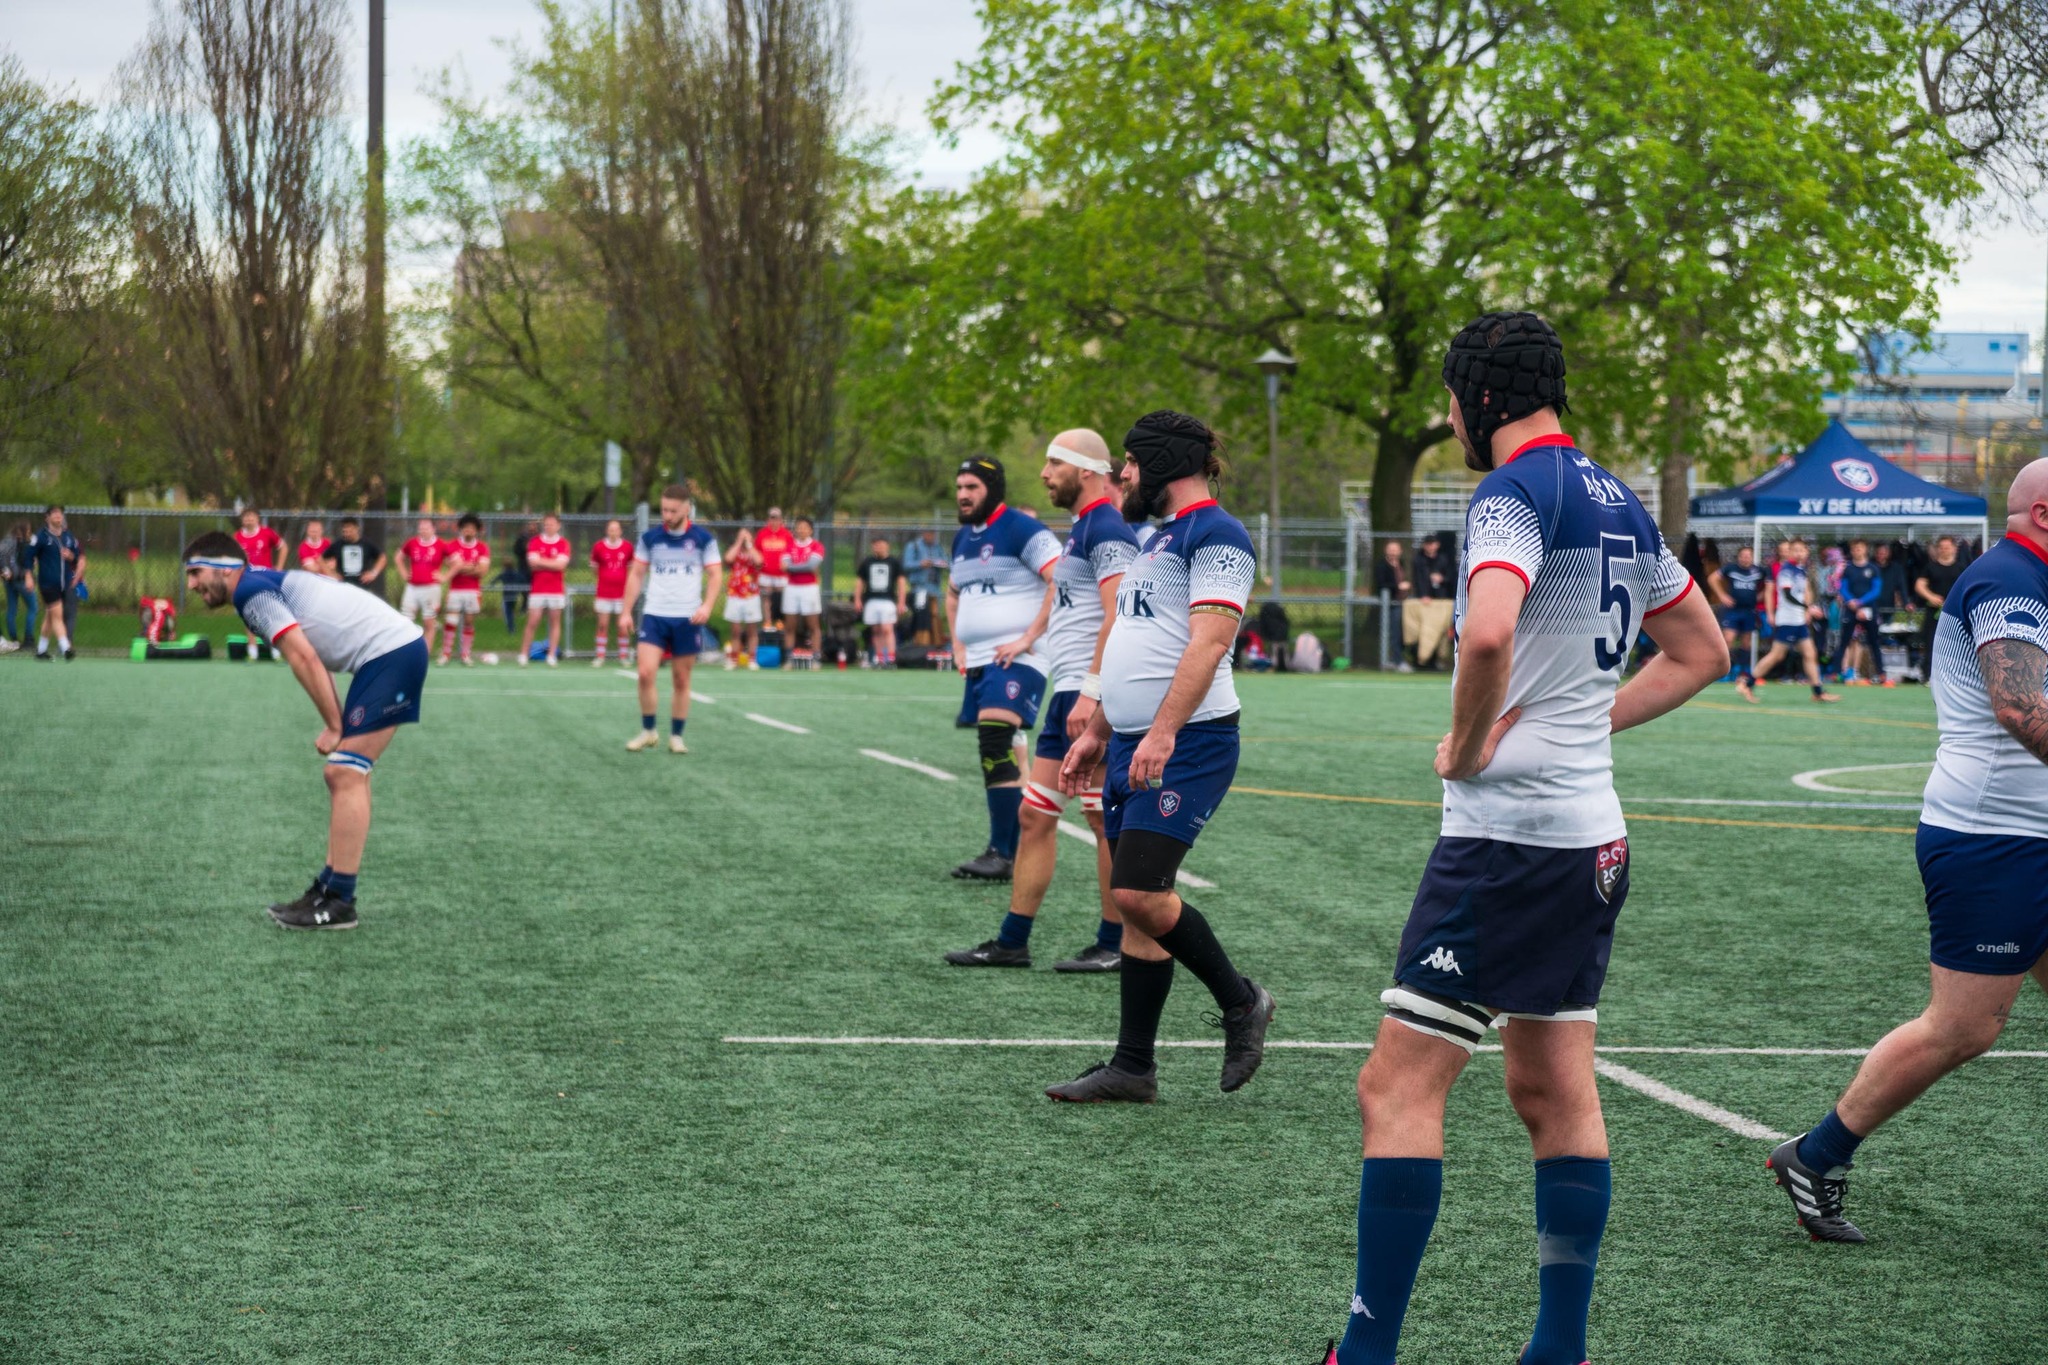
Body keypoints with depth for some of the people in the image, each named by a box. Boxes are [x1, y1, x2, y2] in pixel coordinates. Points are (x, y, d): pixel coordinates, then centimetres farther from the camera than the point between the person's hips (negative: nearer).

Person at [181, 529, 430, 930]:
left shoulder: (251, 589, -10)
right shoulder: (269, 583, 19)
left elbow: (305, 658, -17)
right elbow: (312, 659, 19)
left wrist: (334, 727, -11)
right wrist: (337, 723, 8)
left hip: (390, 652, -10)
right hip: (394, 649, 10)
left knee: (346, 774, -10)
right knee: (344, 774, 12)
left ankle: (338, 902, -8)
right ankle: (330, 890, 15)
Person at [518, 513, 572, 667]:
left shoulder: (563, 544, 3)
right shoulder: (534, 542, 4)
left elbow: (561, 564, -10)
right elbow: (533, 563, -8)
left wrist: (541, 562, -7)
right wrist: (552, 563, -8)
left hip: (557, 590, 0)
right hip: (537, 589, 0)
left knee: (555, 622, 2)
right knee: (532, 623, -2)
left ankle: (552, 656, 6)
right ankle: (523, 655, 3)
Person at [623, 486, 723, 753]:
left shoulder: (703, 539, -1)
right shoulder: (649, 537, 3)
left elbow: (715, 574, -1)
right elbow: (636, 574, 10)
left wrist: (707, 605, -18)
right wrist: (626, 611, 4)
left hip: (687, 619, -1)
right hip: (654, 616, 1)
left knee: (681, 680, 4)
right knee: (646, 673, -12)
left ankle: (676, 736, 14)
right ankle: (647, 731, 3)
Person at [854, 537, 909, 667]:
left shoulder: (894, 562, 3)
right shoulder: (867, 562, 10)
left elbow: (901, 582, 3)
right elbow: (859, 581, 14)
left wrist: (901, 602, -3)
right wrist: (857, 599, 5)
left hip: (888, 601, -3)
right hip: (871, 601, 3)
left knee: (887, 630, -13)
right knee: (876, 631, 6)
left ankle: (891, 660, -18)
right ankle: (879, 660, 12)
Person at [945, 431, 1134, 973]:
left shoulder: (1106, 528, -13)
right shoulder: (1081, 528, 19)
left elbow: (1118, 615, -22)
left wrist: (1092, 691, -26)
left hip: (1093, 696, -11)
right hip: (1068, 693, 11)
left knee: (1107, 821, -3)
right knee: (1034, 815, 10)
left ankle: (1115, 945, 5)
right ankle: (1012, 942, 15)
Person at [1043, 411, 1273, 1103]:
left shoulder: (1216, 533, -9)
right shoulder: (1163, 538, 22)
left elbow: (1210, 638, -20)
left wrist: (1162, 732, -27)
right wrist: (1097, 733, 25)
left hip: (1186, 745, -10)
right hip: (1134, 745, 10)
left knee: (1139, 892, -17)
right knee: (1136, 905, 8)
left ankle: (1239, 1000, 4)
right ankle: (1132, 1067, 11)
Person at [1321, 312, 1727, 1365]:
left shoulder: (1514, 491, -12)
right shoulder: (1618, 502, 15)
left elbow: (1488, 634, -31)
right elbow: (1701, 652, 25)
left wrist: (1467, 748, -15)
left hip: (1508, 830, -9)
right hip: (1592, 834, 9)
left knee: (1398, 1088, -7)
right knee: (1554, 1092, 13)